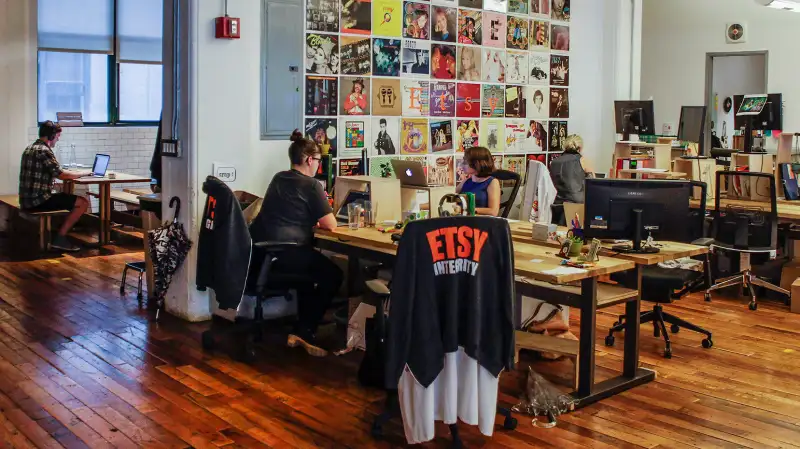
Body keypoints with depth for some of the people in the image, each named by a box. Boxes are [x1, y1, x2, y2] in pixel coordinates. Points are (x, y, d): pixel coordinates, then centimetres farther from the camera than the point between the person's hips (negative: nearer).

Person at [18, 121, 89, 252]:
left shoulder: (30, 149, 17)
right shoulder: (44, 151, -14)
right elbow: (61, 175, -17)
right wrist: (83, 173, -4)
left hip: (27, 201, 10)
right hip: (38, 200, -10)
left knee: (69, 199, 30)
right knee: (83, 203, -11)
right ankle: (60, 238, -7)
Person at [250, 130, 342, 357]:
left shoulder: (278, 178, 17)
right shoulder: (311, 185, -7)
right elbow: (331, 225, -3)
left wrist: (311, 219, 24)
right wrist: (318, 220, 17)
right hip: (283, 254, -9)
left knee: (314, 266, 30)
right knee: (332, 274, 9)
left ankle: (300, 330, 26)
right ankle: (305, 331, 8)